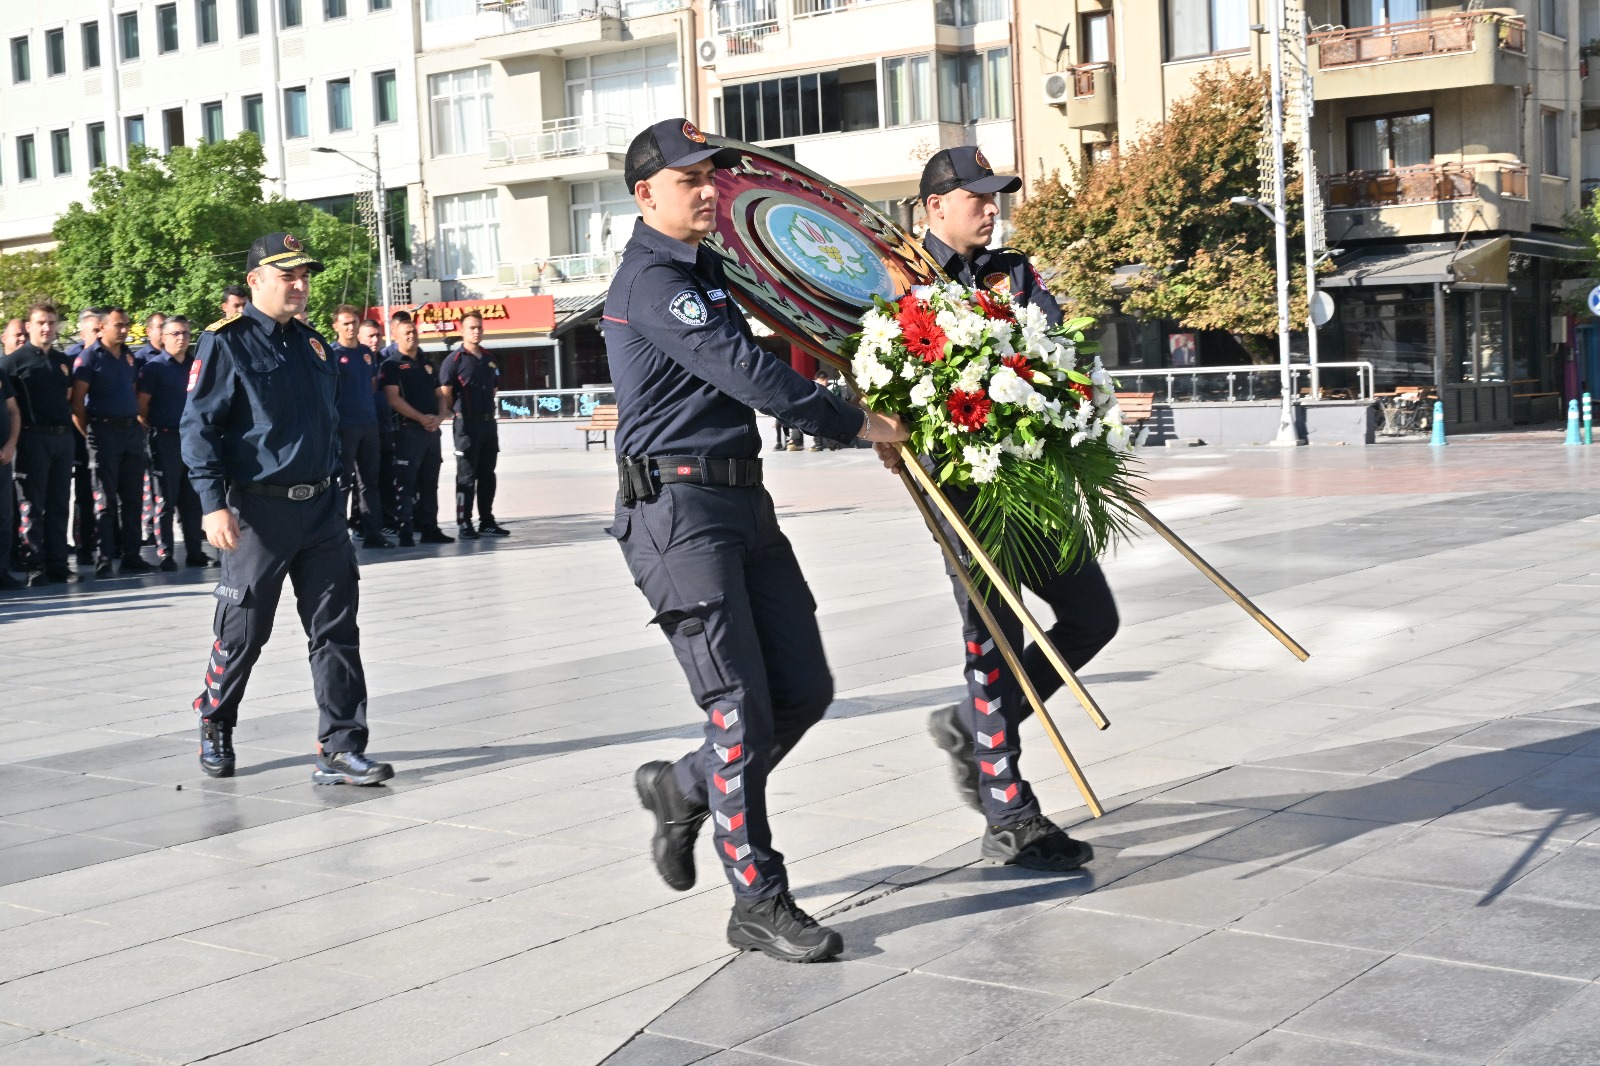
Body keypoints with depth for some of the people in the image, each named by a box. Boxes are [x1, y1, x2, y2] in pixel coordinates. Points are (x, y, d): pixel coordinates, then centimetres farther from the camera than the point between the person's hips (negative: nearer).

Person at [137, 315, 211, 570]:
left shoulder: (195, 365, 13)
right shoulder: (154, 367, -2)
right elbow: (142, 405, -5)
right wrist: (152, 430, -5)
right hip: (166, 439, -5)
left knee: (192, 498, 8)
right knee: (166, 499, 0)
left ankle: (195, 551, 14)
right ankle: (165, 554, 3)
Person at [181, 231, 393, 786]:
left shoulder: (312, 344, 14)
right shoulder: (226, 343, -6)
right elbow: (198, 426, -10)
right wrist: (214, 504, -18)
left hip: (321, 509, 6)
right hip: (259, 511, -6)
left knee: (336, 631, 0)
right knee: (243, 632, 6)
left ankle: (340, 749, 3)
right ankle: (214, 726, 29)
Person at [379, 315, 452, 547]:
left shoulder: (428, 363, 19)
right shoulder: (391, 365, -1)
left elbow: (440, 395, 18)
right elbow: (393, 399, -11)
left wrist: (438, 417, -2)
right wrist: (421, 418, -18)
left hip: (432, 430, 6)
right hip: (408, 429, -6)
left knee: (429, 483, 10)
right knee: (405, 483, -9)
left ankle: (429, 528, 16)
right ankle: (405, 531, -10)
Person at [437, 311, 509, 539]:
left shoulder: (488, 359, 14)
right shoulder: (454, 360, -7)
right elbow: (444, 394, -14)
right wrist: (442, 417, -26)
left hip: (489, 423, 6)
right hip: (467, 424, -6)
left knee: (487, 475, 11)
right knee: (466, 476, -3)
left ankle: (487, 521, 18)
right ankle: (464, 524, 1)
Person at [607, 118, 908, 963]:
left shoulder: (705, 272, 20)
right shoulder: (651, 278, -11)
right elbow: (745, 372, -18)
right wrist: (853, 423, -11)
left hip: (743, 502, 9)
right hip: (678, 509, -9)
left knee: (804, 689, 7)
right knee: (740, 705, -8)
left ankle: (684, 788, 29)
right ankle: (759, 902, 1)